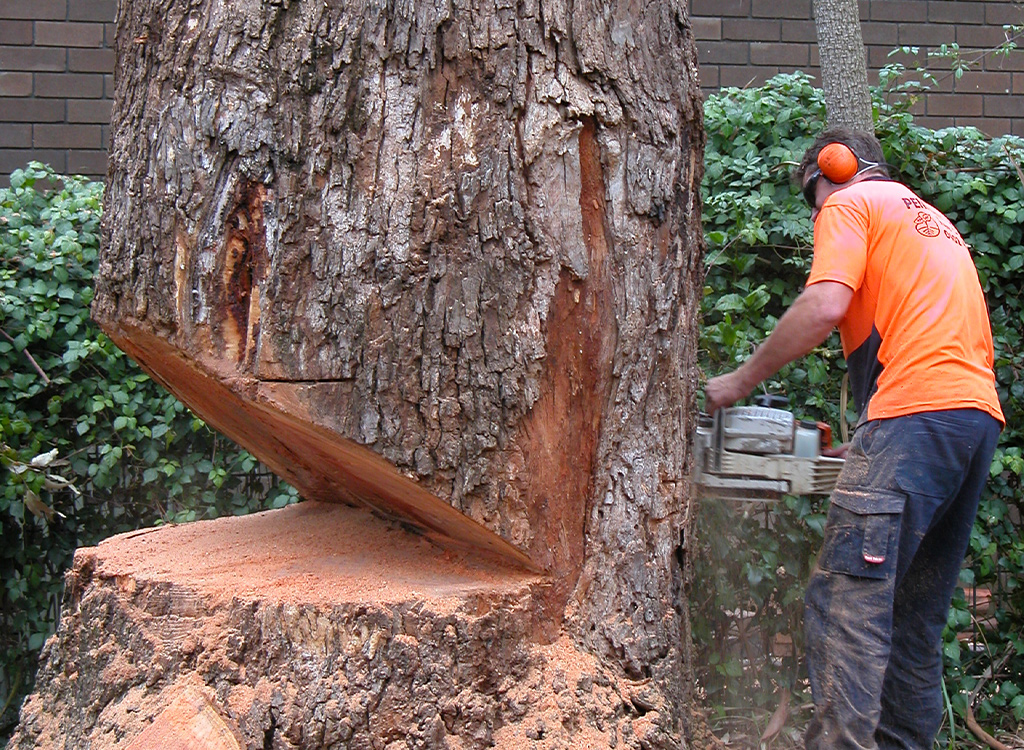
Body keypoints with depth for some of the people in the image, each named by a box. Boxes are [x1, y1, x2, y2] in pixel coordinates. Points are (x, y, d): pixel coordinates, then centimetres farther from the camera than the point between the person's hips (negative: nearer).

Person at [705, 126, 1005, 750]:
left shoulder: (851, 204, 7)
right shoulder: (936, 223, 32)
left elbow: (824, 307, -12)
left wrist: (740, 382, -3)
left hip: (915, 412, -9)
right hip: (980, 413, 9)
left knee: (848, 601, -14)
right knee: (918, 613, 11)